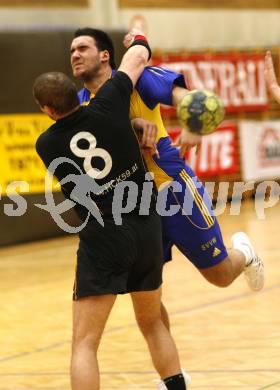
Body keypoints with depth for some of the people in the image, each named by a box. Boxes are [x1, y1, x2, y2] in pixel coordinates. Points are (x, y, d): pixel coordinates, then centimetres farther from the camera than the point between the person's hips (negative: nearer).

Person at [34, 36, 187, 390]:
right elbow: (139, 55, 12)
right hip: (148, 228, 3)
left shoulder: (46, 145, -1)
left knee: (84, 343, -4)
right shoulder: (106, 106, -2)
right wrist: (138, 40, 36)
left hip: (103, 237, -3)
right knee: (152, 323, 25)